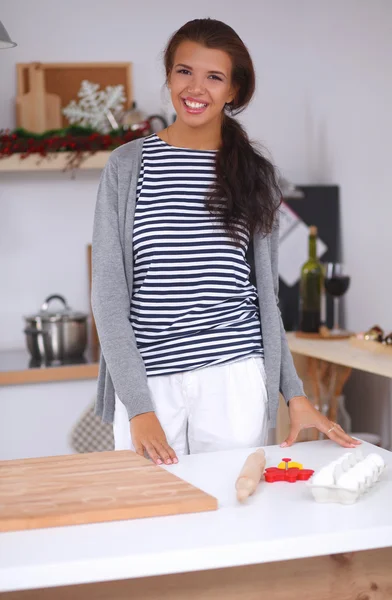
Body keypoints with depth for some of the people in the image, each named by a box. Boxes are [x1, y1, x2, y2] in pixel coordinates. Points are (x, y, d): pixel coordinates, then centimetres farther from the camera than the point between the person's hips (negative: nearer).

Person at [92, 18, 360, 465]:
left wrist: (295, 394, 6)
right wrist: (138, 407, -10)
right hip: (147, 381, -1)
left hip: (235, 380, 1)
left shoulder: (254, 175, 9)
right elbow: (108, 290, -2)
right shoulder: (127, 165, 2)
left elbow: (265, 294, 13)